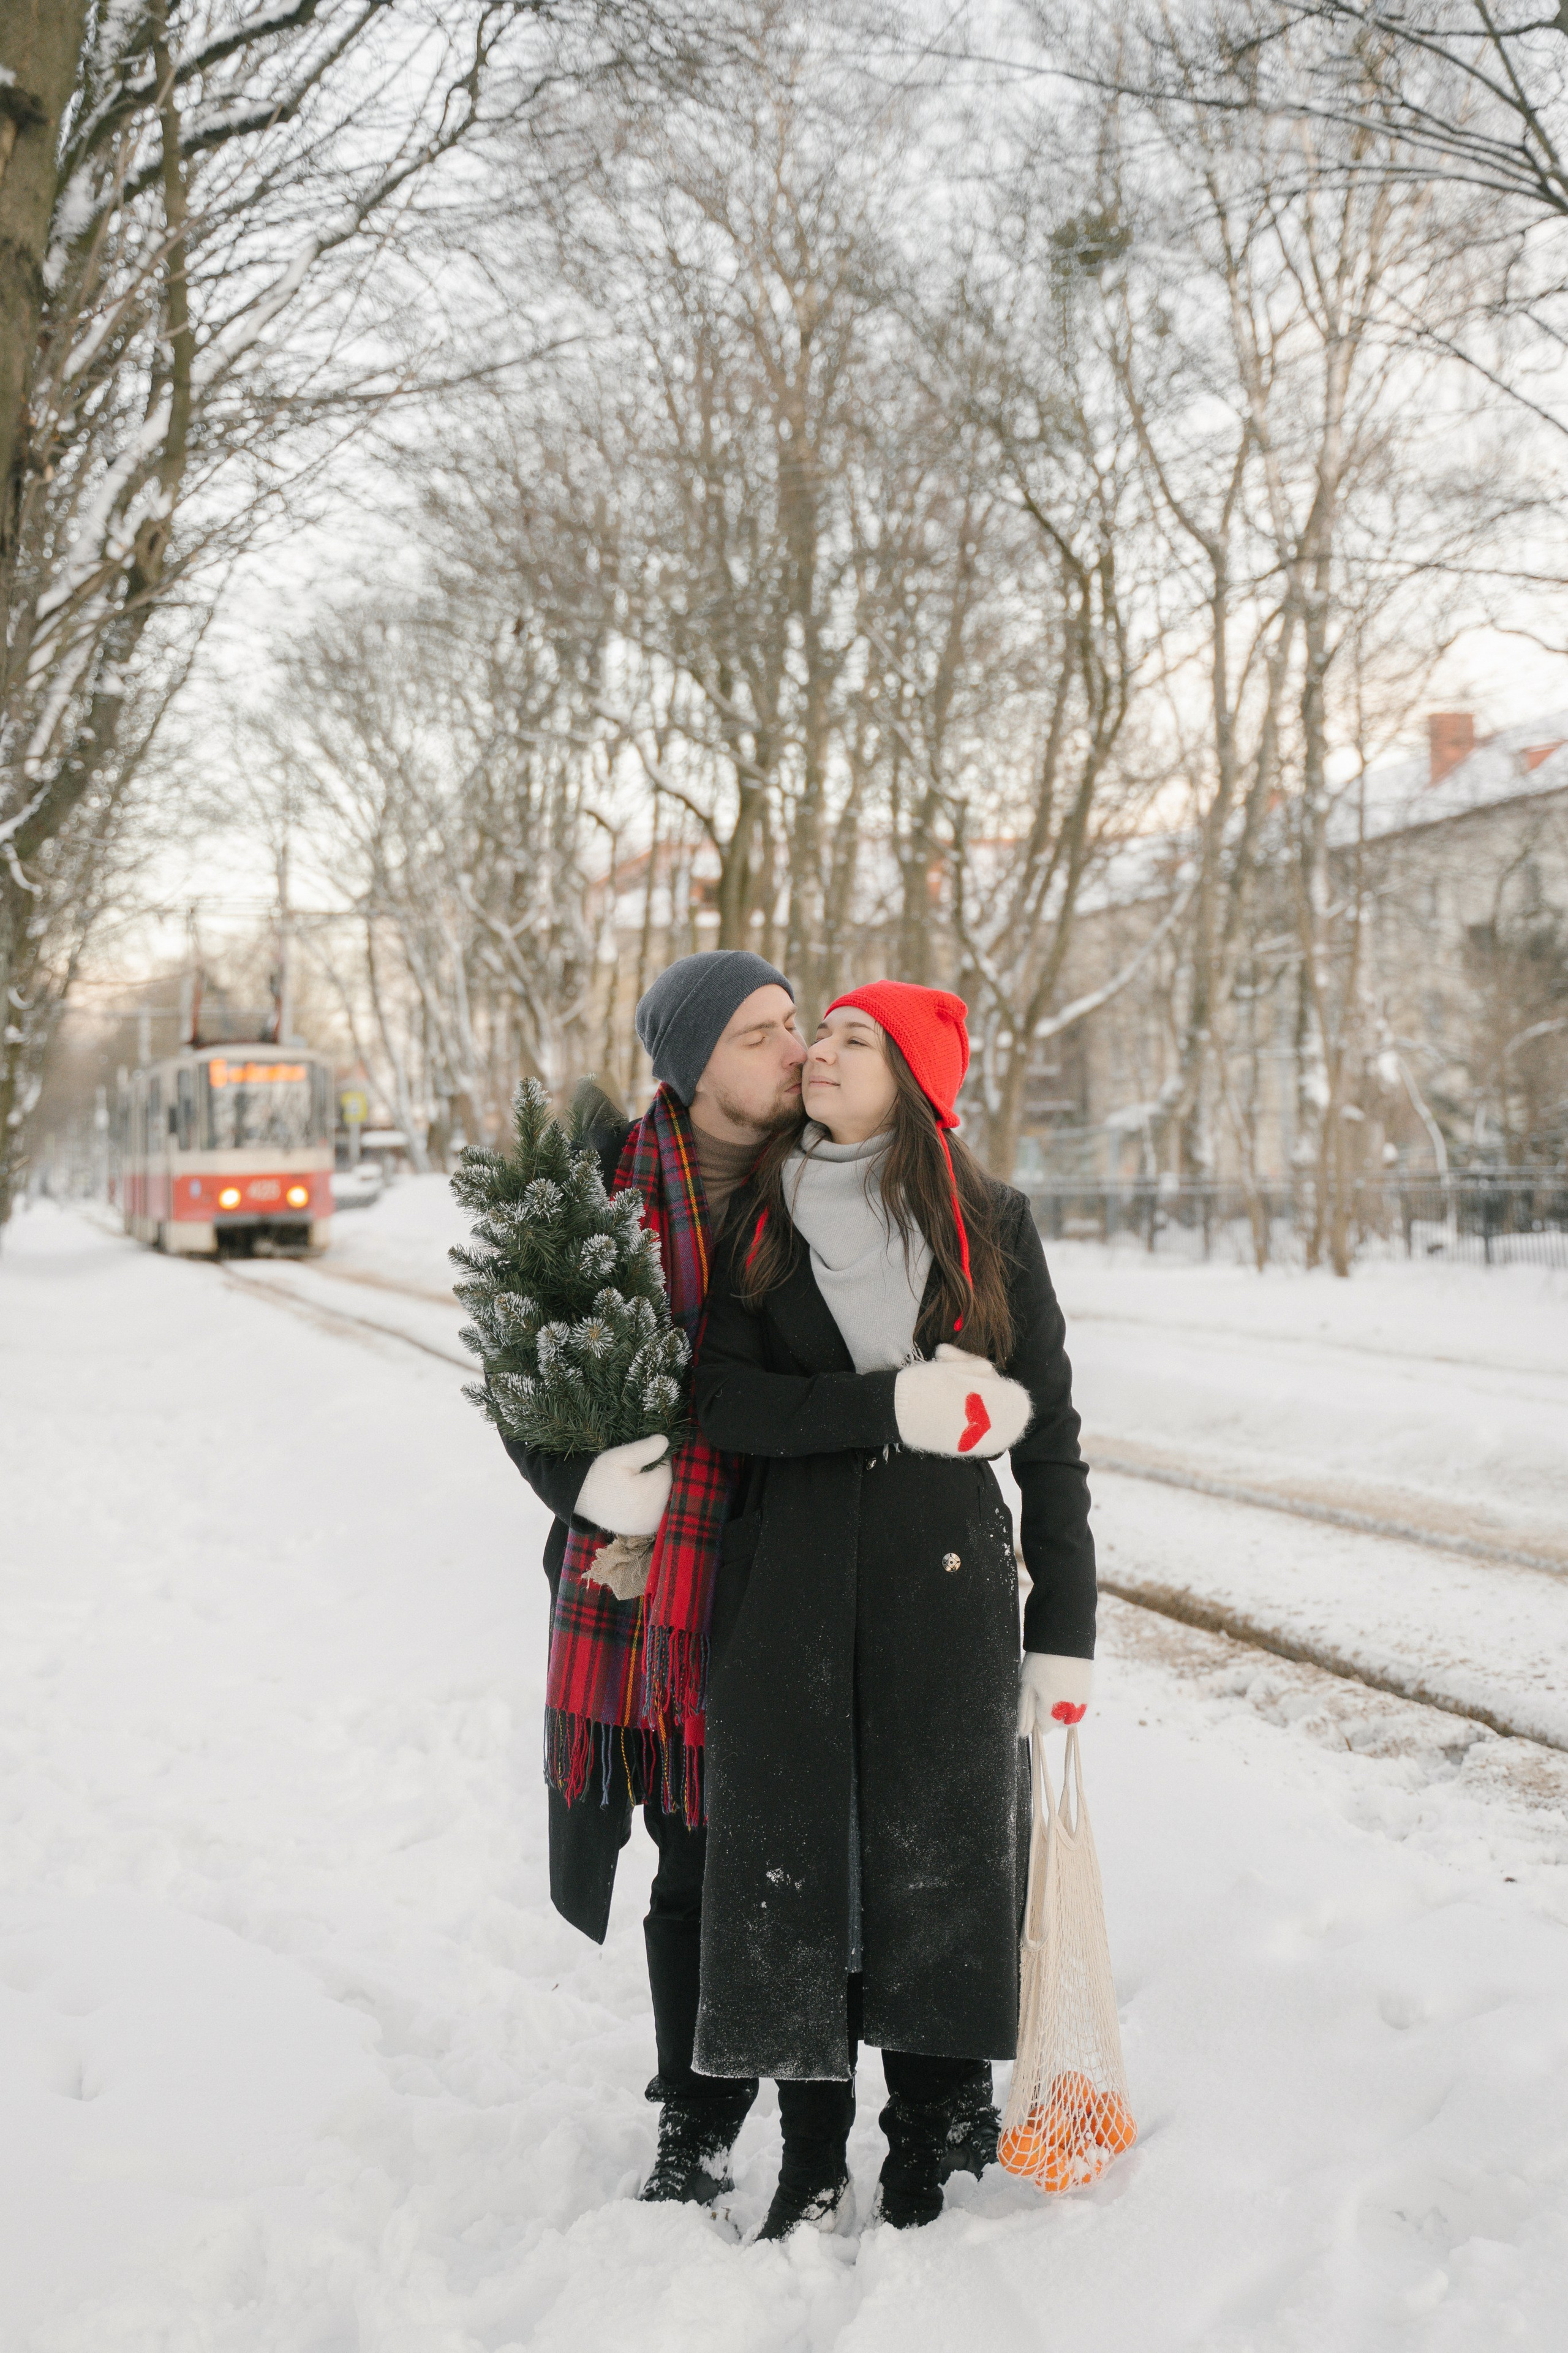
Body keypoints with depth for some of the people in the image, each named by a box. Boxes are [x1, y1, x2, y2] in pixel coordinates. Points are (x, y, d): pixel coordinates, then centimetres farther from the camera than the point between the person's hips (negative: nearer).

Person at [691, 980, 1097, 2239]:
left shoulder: (991, 1225, 1)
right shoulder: (760, 1220, 5)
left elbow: (1049, 1434, 2)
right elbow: (726, 1400, -6)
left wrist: (1065, 1635, -2)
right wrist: (897, 1406, -18)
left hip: (949, 1589, -1)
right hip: (792, 1590, 2)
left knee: (938, 1866, 2)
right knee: (792, 1865, 5)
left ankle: (927, 2169, 20)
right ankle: (811, 2161, 22)